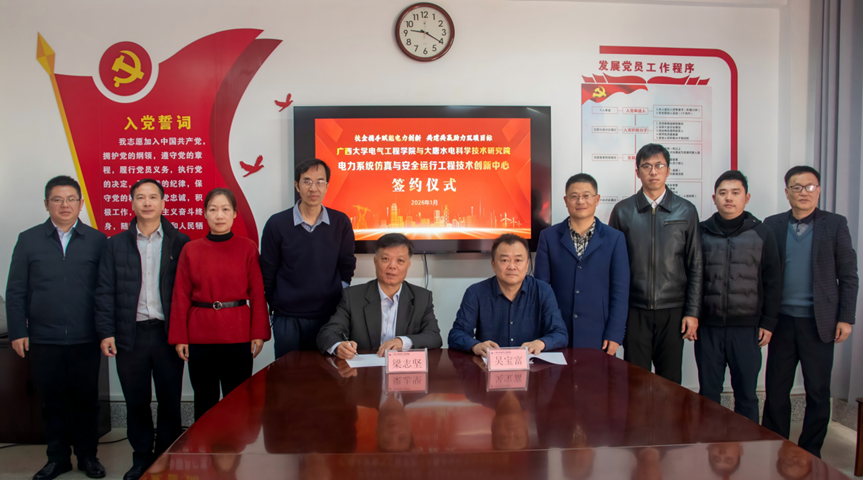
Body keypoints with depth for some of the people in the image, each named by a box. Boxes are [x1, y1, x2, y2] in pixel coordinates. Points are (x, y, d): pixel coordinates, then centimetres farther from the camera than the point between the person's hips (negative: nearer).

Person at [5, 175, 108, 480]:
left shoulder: (97, 241, 1)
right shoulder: (28, 240, 6)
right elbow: (16, 291, 6)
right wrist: (18, 332, 1)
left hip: (86, 340, -1)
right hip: (44, 340, 1)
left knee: (86, 400, 9)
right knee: (53, 401, 12)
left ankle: (87, 455, 24)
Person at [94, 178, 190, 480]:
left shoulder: (180, 243, 3)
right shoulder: (117, 244, 9)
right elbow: (105, 292, 7)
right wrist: (106, 332, -2)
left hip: (168, 333, -1)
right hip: (130, 334, 2)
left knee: (170, 401, 6)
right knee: (136, 402, 10)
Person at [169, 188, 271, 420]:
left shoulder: (247, 248, 0)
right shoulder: (191, 250, 4)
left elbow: (257, 293, 0)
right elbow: (181, 296, 4)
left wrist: (259, 333, -5)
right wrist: (179, 338, 1)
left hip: (238, 336, -1)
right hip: (200, 337, 1)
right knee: (204, 401, 12)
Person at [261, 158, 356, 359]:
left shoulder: (341, 223, 0)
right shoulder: (277, 224, -3)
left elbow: (347, 267, 9)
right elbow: (267, 273, 3)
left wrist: (337, 299, 4)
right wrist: (277, 305, 5)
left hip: (330, 316, 1)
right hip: (287, 319, -1)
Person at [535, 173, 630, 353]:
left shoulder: (615, 239, 5)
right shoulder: (549, 237, 5)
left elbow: (620, 291, 2)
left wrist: (614, 335, -4)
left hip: (598, 337, 0)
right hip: (558, 336, 0)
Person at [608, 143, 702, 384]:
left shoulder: (686, 211, 4)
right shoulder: (623, 211, 3)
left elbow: (695, 266, 5)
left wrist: (692, 312, 0)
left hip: (673, 311, 1)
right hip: (635, 311, 0)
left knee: (671, 381, 8)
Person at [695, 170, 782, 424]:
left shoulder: (762, 234, 5)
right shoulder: (701, 232, 4)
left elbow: (773, 281, 7)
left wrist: (768, 322, 1)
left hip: (747, 327, 0)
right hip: (708, 326, 0)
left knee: (746, 393, 7)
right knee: (708, 392, 9)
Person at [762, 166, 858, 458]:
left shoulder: (835, 225, 2)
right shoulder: (772, 225, 5)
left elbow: (848, 276, 2)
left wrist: (846, 318, -4)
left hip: (819, 322, -1)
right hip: (782, 320, 1)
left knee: (818, 392, 6)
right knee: (776, 389, 8)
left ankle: (809, 455, 21)